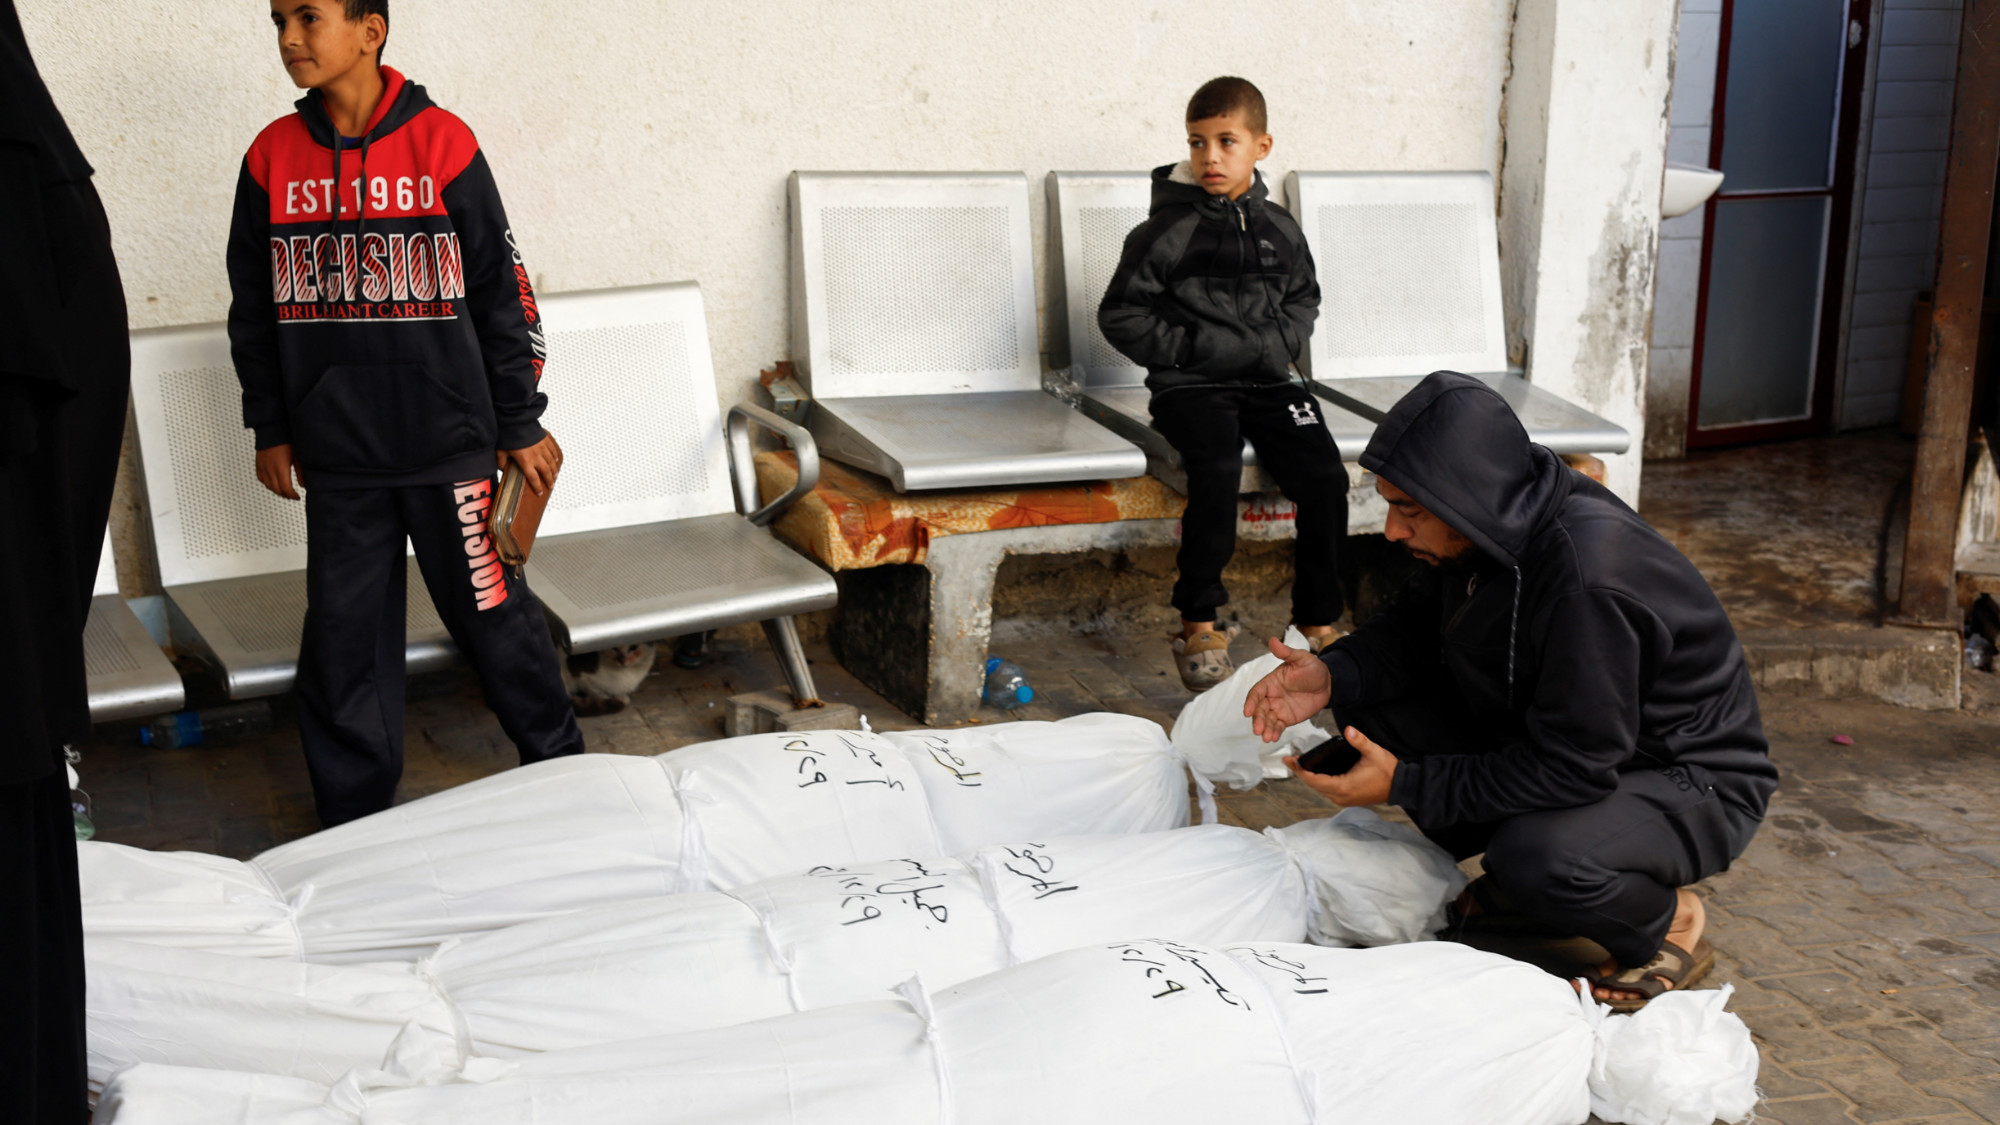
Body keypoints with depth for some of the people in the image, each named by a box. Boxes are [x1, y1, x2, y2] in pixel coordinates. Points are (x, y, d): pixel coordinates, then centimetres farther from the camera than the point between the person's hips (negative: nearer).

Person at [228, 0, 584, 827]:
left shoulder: (442, 145, -6)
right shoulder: (273, 159, 3)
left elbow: (502, 293, -1)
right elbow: (253, 308, 12)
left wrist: (521, 425, 1)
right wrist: (270, 429, 11)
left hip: (450, 443, -3)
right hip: (336, 455, 3)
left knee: (491, 611, 5)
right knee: (343, 634, 8)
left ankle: (559, 765, 25)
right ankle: (353, 814, 21)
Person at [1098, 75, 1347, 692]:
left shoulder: (1279, 229, 11)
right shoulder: (1168, 230, -3)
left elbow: (1303, 300, 24)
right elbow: (1120, 315, -2)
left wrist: (1276, 345, 4)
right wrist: (1193, 348, -11)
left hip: (1268, 383, 4)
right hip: (1190, 386, -4)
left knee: (1324, 474, -17)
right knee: (1218, 468, -31)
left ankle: (1318, 620, -2)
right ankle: (1198, 624, -17)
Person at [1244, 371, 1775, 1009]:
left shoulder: (1588, 581, -36)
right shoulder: (1499, 521, -12)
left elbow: (1574, 770, -31)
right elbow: (1419, 622, 5)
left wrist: (1404, 784, -27)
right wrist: (1333, 676, -16)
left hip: (1692, 783, -8)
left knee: (1535, 857, -37)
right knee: (1372, 701, -6)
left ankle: (1669, 919, -3)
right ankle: (1505, 885, 10)